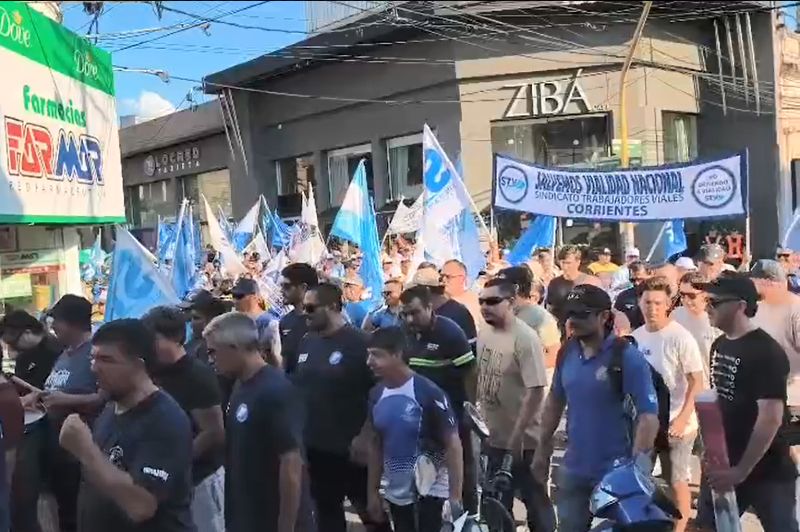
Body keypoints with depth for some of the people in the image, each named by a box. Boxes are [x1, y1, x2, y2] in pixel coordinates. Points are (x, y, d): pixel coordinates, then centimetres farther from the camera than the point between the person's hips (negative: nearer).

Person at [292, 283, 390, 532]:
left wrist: (364, 437, -18)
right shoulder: (307, 342, 6)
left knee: (369, 509, 6)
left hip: (350, 447, -6)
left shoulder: (358, 342, -14)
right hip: (314, 445, 7)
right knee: (326, 509, 18)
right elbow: (295, 387, 15)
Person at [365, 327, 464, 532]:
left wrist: (455, 497, -18)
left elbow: (453, 445, -16)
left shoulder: (428, 393, -18)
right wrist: (373, 491, 13)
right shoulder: (376, 395, 1)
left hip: (430, 493, -6)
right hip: (396, 493, 6)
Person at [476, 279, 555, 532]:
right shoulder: (484, 333, 2)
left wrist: (517, 437, -23)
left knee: (536, 504, 9)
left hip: (523, 440, -7)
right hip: (495, 437, 7)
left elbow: (536, 390, -23)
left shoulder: (525, 338, -20)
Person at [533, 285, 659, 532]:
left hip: (617, 471, -5)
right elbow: (555, 400, 12)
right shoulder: (568, 352, 0)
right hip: (574, 470, 6)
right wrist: (543, 447, 13)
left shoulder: (627, 357, -18)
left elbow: (649, 415, -21)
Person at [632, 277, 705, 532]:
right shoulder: (636, 336, 2)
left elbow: (697, 381, -14)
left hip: (674, 423, -6)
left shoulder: (680, 338, -15)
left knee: (677, 482, 7)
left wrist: (683, 418, -20)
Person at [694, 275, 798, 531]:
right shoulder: (719, 345, 5)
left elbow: (771, 418, -24)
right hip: (725, 463, 8)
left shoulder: (766, 352, -19)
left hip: (766, 472, -7)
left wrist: (742, 471, -23)